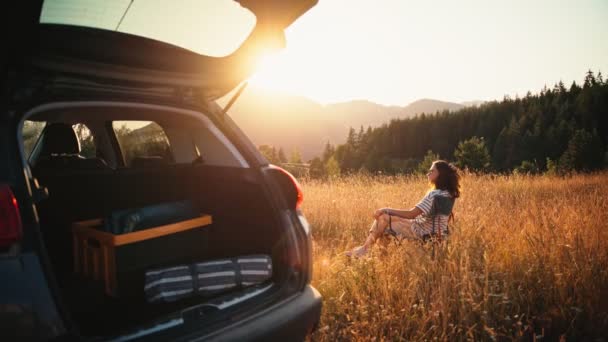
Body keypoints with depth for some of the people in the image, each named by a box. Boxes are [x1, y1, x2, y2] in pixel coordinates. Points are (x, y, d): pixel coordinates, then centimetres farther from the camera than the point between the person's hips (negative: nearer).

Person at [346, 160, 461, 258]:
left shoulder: (434, 195, -23)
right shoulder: (447, 194, 6)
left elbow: (411, 214, -26)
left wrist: (386, 209, -18)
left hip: (423, 233, -9)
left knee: (383, 217, -13)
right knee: (382, 215, 6)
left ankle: (365, 248, 1)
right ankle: (366, 247, 5)